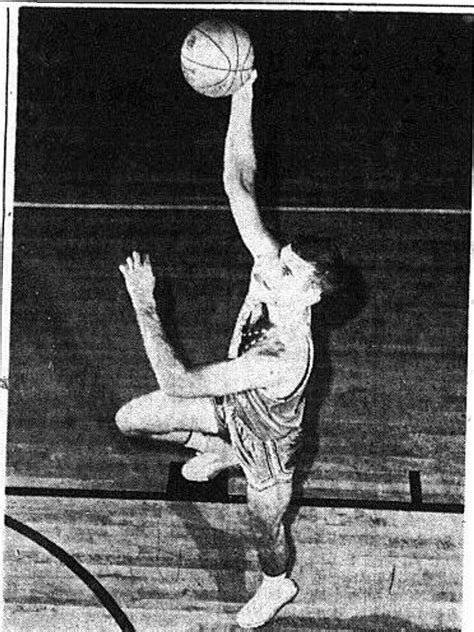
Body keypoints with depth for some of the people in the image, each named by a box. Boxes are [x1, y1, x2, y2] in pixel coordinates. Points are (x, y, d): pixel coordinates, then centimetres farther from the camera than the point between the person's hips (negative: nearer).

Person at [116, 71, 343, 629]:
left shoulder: (286, 361, -48)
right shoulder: (272, 263, -28)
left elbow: (176, 384, -49)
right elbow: (238, 185, -29)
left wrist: (144, 306, -47)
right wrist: (241, 96, -41)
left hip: (266, 441, -6)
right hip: (231, 406, 6)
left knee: (265, 529, 24)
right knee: (129, 419, 12)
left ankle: (277, 585, 60)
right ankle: (218, 451, 36)